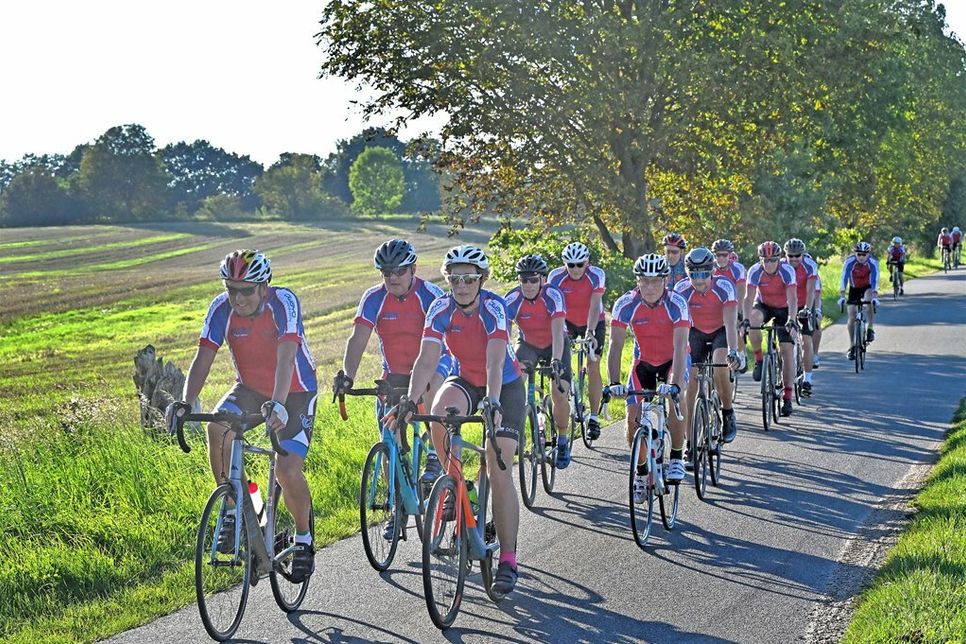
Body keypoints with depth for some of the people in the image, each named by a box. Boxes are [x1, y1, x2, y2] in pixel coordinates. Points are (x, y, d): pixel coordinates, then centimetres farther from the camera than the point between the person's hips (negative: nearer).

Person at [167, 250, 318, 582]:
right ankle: (233, 511, -8)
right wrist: (185, 402, -34)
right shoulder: (221, 308, -16)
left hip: (296, 392, -3)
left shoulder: (283, 302, -28)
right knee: (217, 430, -27)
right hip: (250, 387, 4)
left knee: (288, 470, -18)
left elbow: (286, 357, -39)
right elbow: (203, 358, -19)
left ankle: (304, 540, 9)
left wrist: (278, 404, -54)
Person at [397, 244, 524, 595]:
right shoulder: (441, 309, -16)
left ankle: (508, 559, -4)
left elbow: (495, 361, -38)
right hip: (465, 380, 3)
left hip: (505, 386, -3)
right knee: (439, 417, -33)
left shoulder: (493, 307, -26)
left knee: (499, 473, -11)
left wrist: (493, 402, -54)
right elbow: (426, 360, -25)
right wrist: (410, 400, -40)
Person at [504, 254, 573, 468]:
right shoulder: (513, 299, -25)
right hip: (527, 344, 2)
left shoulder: (552, 295, -29)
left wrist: (556, 360, -52)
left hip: (555, 345, -2)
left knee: (558, 393, -18)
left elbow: (557, 331, -38)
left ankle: (562, 440, 4)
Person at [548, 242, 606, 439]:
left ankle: (593, 418, -2)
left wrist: (590, 332, -46)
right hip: (567, 322, 1)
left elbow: (594, 306, -34)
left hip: (593, 322, -1)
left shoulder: (596, 275, -27)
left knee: (593, 367, -9)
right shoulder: (556, 276, -24)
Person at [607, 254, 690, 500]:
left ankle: (677, 458, -12)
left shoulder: (676, 303, -28)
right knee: (633, 417, -10)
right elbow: (616, 345, -27)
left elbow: (680, 347, -36)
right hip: (644, 361, 2)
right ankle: (641, 471, 12)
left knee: (674, 397, -31)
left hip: (673, 360, -2)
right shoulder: (625, 304, -24)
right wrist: (614, 383, -40)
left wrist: (675, 383, -49)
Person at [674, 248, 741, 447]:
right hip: (696, 333, 2)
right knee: (691, 379, -11)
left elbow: (730, 322, -35)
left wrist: (732, 351, -49)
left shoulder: (724, 287, -28)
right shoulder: (682, 290, -25)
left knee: (720, 368, -30)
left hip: (721, 332, -2)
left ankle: (728, 413, -6)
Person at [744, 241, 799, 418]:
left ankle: (787, 397, -8)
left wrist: (791, 320, -50)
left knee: (787, 349, -11)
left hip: (783, 309, -1)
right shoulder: (755, 271, -23)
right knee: (754, 318, -35)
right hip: (763, 305, 1)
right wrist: (746, 319, -45)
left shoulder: (787, 271, -27)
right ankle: (759, 360, -17)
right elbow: (749, 297, -30)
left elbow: (792, 298, -35)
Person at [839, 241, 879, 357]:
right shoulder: (849, 262, -26)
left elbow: (875, 281, -31)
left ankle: (870, 329, -23)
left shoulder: (873, 263, -26)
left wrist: (874, 297, -43)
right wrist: (841, 297, -36)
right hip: (854, 288, 1)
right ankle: (852, 346, 3)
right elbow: (844, 279, -29)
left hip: (868, 287, -1)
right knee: (852, 316, -6)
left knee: (869, 301, -35)